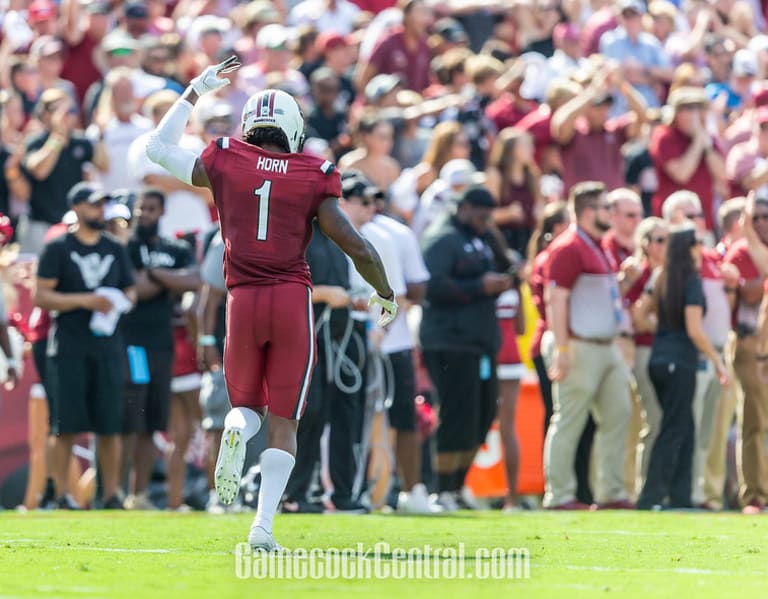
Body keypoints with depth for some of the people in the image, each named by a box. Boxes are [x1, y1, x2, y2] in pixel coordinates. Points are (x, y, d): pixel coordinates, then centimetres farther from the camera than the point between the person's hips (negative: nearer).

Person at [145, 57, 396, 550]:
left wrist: (197, 91, 29)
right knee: (284, 423, 6)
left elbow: (160, 148, 20)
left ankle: (237, 430, -15)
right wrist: (385, 294, 17)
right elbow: (357, 247, -1)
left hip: (243, 299, 1)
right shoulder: (313, 178, 0)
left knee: (247, 404, 21)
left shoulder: (225, 162, 4)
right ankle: (264, 525, -5)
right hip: (294, 298, -1)